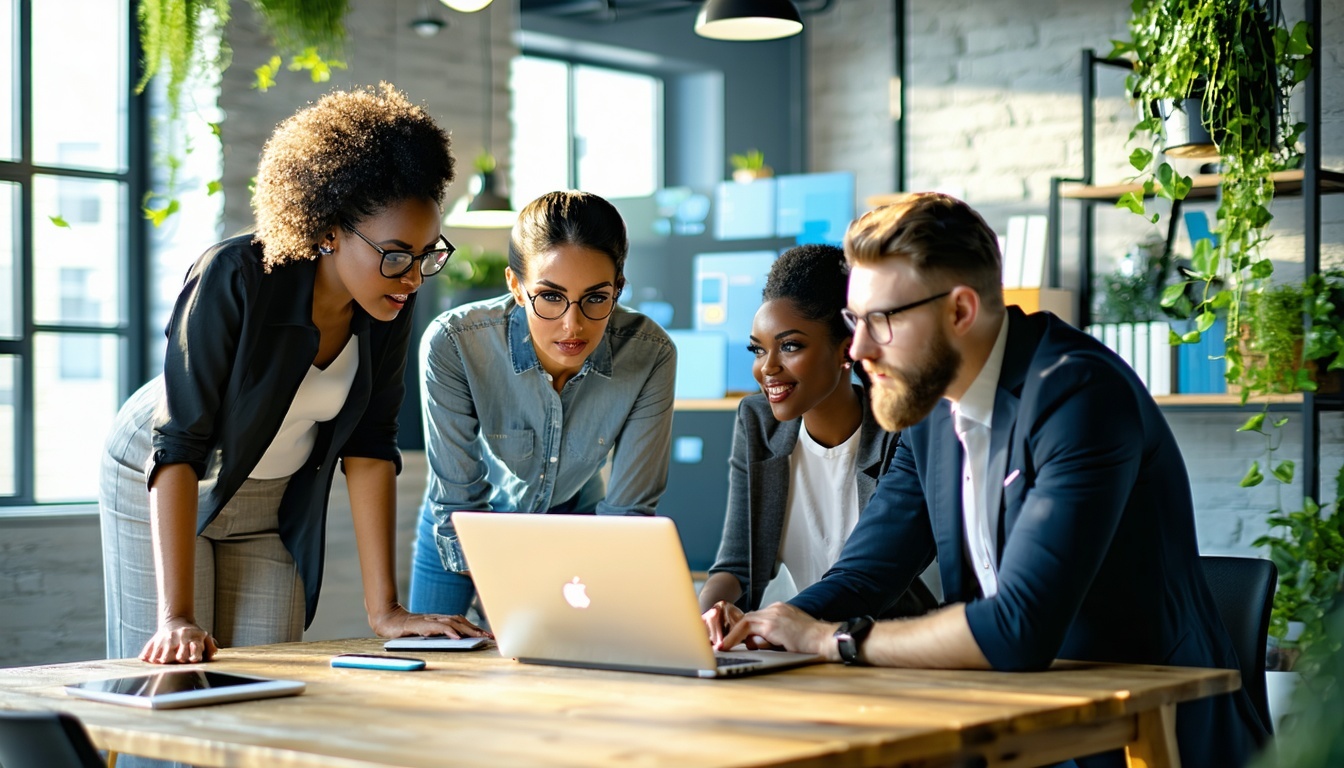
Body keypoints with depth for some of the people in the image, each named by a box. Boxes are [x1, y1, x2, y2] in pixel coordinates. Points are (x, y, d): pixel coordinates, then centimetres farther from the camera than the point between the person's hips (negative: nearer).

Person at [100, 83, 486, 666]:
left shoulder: (389, 305, -16)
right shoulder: (235, 279, -31)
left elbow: (368, 447, -12)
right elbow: (176, 445, -31)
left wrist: (384, 609, -16)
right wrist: (177, 617, -36)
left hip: (275, 504, 4)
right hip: (160, 488, -4)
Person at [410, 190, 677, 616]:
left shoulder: (650, 356, -31)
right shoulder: (453, 344, -35)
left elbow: (626, 513, -21)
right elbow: (459, 504, -25)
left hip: (575, 529, 1)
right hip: (470, 529, 0)